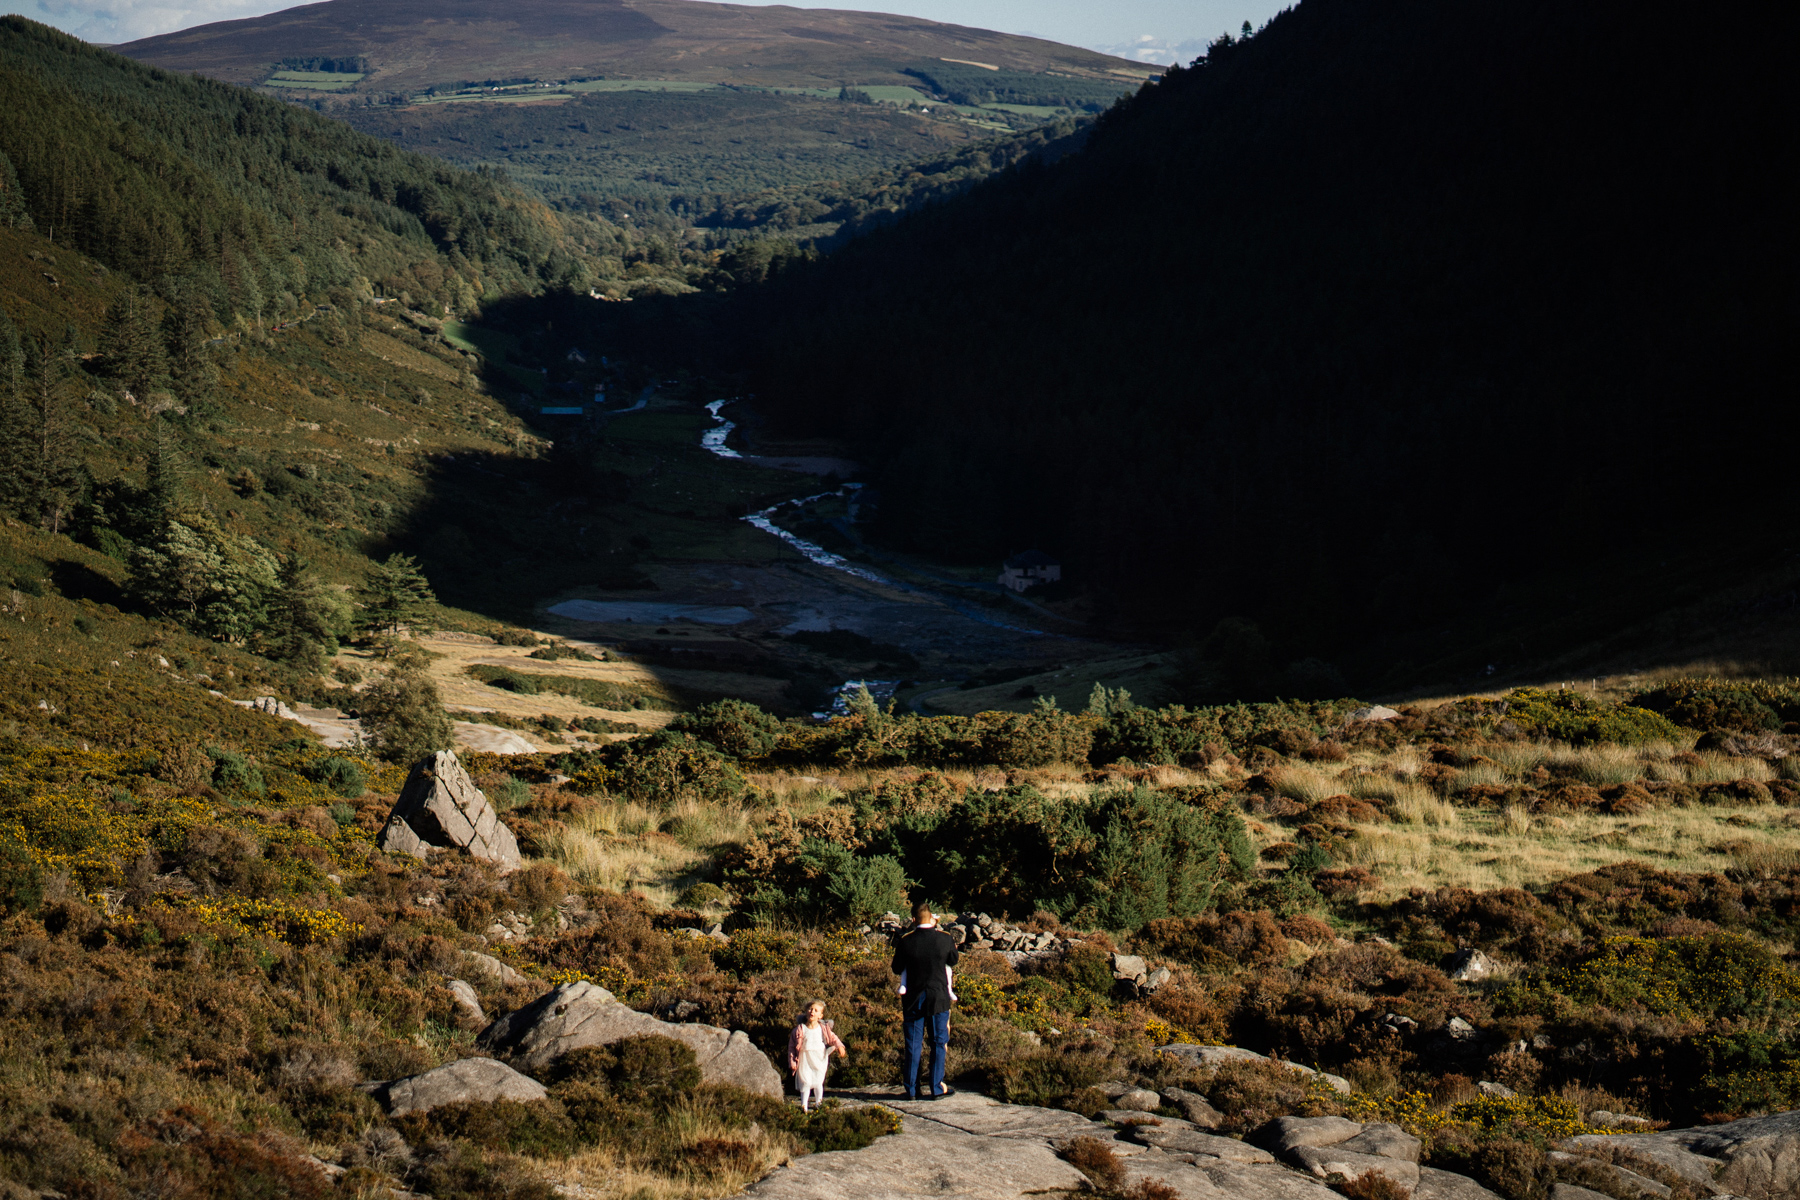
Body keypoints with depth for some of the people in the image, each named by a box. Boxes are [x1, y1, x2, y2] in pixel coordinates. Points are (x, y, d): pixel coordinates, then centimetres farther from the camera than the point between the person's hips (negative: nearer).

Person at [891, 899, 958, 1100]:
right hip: (939, 999, 0)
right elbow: (953, 961, 13)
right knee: (939, 1043, 8)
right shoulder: (945, 939, -7)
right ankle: (936, 1087, 8)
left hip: (914, 1000, 0)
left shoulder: (906, 941, -9)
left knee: (913, 1045, 7)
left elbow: (897, 969, 4)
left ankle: (911, 1089, 9)